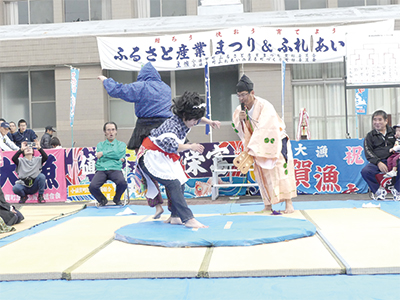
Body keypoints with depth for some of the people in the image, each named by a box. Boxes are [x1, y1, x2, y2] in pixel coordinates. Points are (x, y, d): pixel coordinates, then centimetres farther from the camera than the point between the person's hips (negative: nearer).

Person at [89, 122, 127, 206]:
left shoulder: (121, 144, 20)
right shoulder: (100, 145, 24)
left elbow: (119, 153, -3)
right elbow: (100, 159, 6)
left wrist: (103, 153, -1)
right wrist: (116, 157, -1)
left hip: (115, 169, -1)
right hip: (101, 169, 1)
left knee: (122, 183, -33)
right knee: (92, 187, -28)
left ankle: (117, 199, 2)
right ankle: (102, 200, 8)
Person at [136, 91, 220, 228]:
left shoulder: (185, 119, 0)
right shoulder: (173, 125, -29)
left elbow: (197, 118, 24)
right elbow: (171, 145, -43)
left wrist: (209, 122, 8)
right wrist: (191, 147, -30)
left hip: (166, 157, 10)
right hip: (153, 156, -10)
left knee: (180, 184, 4)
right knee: (174, 184, -23)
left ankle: (175, 217, 14)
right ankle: (188, 219, -27)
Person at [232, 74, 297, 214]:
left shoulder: (264, 106, -25)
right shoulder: (240, 110, -4)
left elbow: (264, 130, -31)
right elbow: (237, 128, -3)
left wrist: (251, 150, -34)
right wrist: (240, 120, -26)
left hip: (275, 142, -6)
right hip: (258, 147, 6)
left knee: (280, 169, -13)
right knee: (262, 173, 3)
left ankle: (289, 203, -11)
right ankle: (267, 205, 11)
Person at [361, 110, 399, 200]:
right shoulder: (370, 136, 12)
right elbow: (368, 152, 1)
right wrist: (378, 163, -16)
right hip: (377, 162, 0)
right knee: (365, 171, -31)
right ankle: (378, 190, -7)